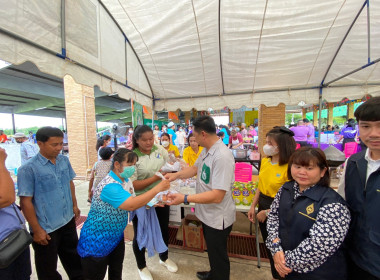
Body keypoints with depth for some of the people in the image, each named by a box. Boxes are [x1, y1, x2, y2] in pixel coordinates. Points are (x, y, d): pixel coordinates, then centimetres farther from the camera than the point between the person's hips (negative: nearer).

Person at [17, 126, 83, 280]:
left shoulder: (64, 160, -3)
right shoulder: (28, 169, -19)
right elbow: (25, 201, -16)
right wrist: (37, 230, -13)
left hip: (68, 221, 5)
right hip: (46, 229, -5)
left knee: (73, 257, 26)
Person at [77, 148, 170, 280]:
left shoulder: (126, 180, -3)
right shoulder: (109, 186, -32)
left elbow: (132, 201, 7)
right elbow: (131, 205, -41)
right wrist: (158, 188, -38)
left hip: (116, 235, 8)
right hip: (98, 240, -8)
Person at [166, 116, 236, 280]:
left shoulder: (222, 157, -33)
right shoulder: (207, 150, -3)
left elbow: (217, 196, -34)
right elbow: (196, 168, 10)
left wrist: (185, 199, -32)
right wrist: (176, 175, -5)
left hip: (218, 219, -9)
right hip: (207, 214, 9)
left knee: (218, 256, 19)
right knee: (212, 250, 33)